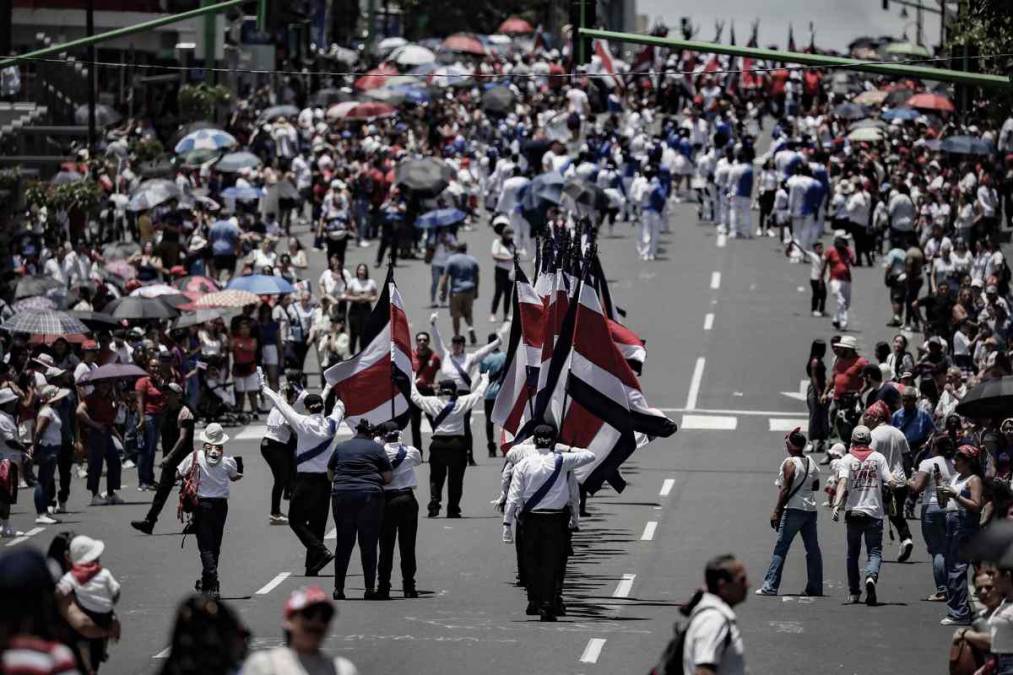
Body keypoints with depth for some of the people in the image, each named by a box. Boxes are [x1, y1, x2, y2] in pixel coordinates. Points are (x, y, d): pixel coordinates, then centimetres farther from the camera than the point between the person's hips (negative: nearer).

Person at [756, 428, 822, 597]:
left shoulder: (790, 463, -9)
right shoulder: (811, 463, 11)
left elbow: (785, 490, -14)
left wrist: (777, 512, -13)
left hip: (793, 509, -7)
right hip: (811, 510, 7)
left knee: (780, 549, -7)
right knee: (812, 550, 10)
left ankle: (770, 586, -11)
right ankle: (815, 587, 12)